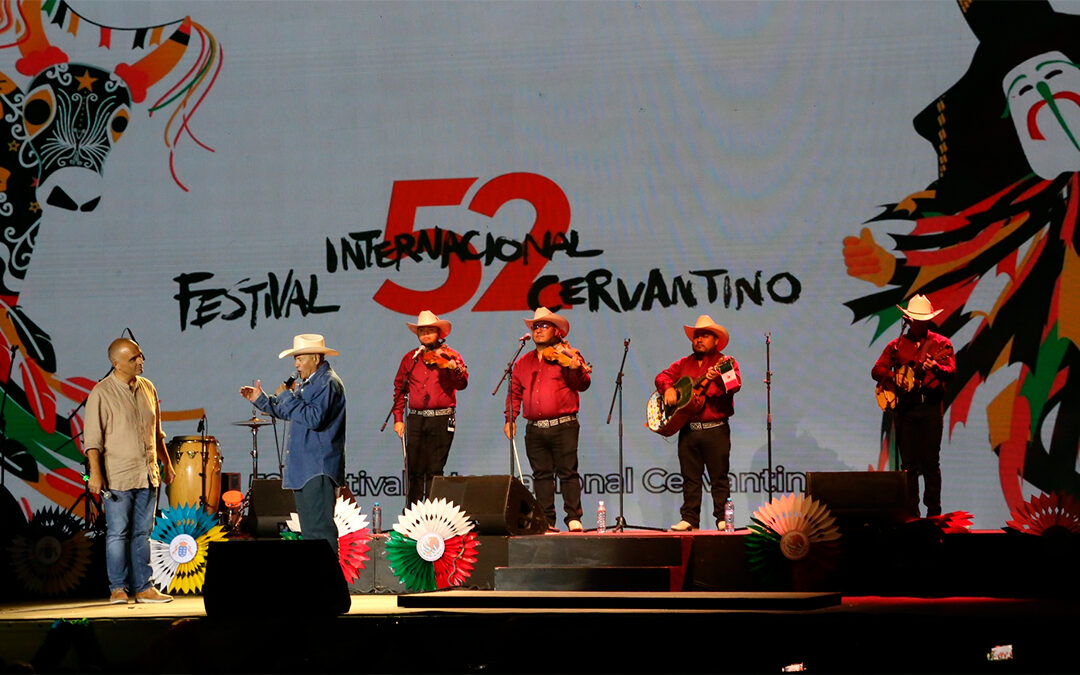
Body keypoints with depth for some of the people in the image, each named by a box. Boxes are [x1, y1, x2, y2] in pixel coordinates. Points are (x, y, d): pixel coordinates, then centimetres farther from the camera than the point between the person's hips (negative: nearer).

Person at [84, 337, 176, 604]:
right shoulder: (101, 393, -8)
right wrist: (95, 472, -19)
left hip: (148, 475, 6)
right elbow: (92, 437, -11)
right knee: (117, 533, -2)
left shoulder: (147, 388, 11)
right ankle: (118, 589, 5)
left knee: (142, 533, 9)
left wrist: (167, 463, 20)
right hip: (117, 476, -6)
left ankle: (142, 588, 13)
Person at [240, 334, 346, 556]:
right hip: (303, 468, 11)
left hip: (319, 469, -11)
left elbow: (314, 419, -25)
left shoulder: (328, 383, -12)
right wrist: (261, 399, 19)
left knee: (319, 526, -14)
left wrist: (287, 397, -17)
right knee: (309, 528, 12)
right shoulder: (306, 382, 19)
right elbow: (288, 413, 27)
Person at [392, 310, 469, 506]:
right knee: (415, 470, 0)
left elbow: (461, 384, -10)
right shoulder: (410, 358, 12)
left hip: (441, 420, -2)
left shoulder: (449, 356, 4)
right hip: (416, 419, 2)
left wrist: (455, 368, -31)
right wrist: (398, 418, 5)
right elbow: (399, 389, 14)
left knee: (435, 470, -3)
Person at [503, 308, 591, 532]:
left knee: (568, 473, -5)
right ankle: (547, 520, 9)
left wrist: (576, 369, -27)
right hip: (535, 428, 5)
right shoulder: (523, 362, 16)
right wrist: (510, 418, 12)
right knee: (542, 475, 5)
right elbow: (515, 392, 21)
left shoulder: (567, 356, 2)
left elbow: (582, 385, -8)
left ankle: (574, 518, -3)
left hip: (563, 427, -4)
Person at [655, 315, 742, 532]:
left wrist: (717, 379, -32)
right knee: (690, 477, 6)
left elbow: (734, 384, -13)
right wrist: (668, 388, -7)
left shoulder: (725, 362, 3)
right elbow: (663, 376, 14)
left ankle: (723, 519, 2)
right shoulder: (684, 364, 17)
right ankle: (689, 519, 9)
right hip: (688, 429, 4)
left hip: (716, 430, -4)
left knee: (719, 477, -2)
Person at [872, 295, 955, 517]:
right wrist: (894, 379, -13)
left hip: (931, 407, -2)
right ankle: (911, 512, 4)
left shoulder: (941, 344, 6)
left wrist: (935, 367, -31)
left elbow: (950, 370, -9)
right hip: (905, 407, 2)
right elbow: (877, 370, 7)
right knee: (908, 463, 1)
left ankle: (934, 511, 0)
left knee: (931, 462, -5)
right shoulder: (897, 345, 13)